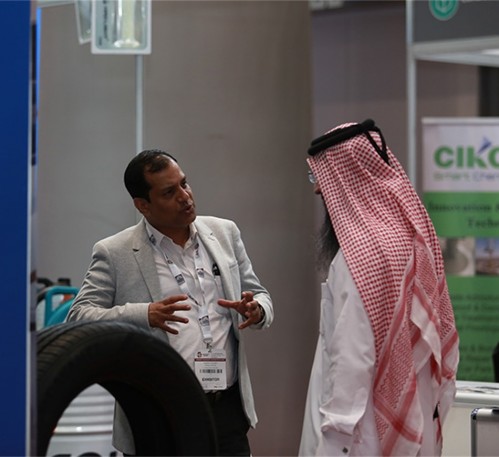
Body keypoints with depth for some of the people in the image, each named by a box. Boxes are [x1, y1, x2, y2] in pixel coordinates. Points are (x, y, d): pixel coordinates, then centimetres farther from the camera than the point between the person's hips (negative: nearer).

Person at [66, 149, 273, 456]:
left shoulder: (224, 233, 11)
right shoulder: (114, 253, -2)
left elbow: (258, 295, 18)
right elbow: (79, 317, -7)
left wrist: (256, 310, -8)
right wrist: (145, 315, -23)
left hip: (228, 408, 4)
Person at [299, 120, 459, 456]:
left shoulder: (357, 253, -18)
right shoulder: (414, 236, 7)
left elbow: (352, 355, -21)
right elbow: (441, 331, 11)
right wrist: (437, 402, 17)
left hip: (370, 429, -8)